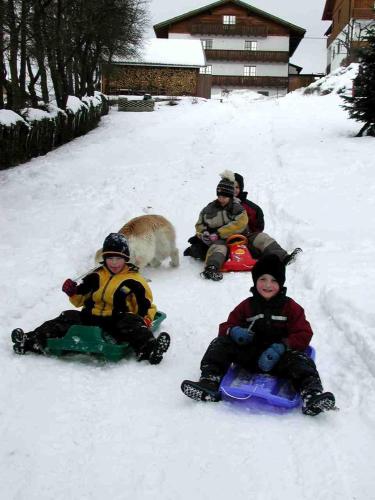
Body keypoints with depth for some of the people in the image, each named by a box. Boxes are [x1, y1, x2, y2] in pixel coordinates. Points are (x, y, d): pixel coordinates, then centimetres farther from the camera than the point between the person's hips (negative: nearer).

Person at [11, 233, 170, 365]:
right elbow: (80, 300, 21)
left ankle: (149, 348, -60)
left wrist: (146, 318, -14)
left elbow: (146, 304, 7)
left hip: (117, 320, -3)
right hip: (90, 318, 3)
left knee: (132, 322, -33)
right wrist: (73, 292, -2)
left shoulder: (133, 280, 6)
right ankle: (31, 340, -31)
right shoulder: (96, 277, 16)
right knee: (68, 318, -18)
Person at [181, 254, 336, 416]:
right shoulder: (247, 305, 12)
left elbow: (303, 334, -4)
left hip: (278, 358, -2)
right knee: (220, 343, -15)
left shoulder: (290, 307, 5)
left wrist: (281, 347, -22)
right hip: (248, 357, 3)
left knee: (299, 359, -32)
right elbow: (226, 325, 14)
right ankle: (209, 382, -28)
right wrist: (233, 331, -14)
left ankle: (311, 393, -49)